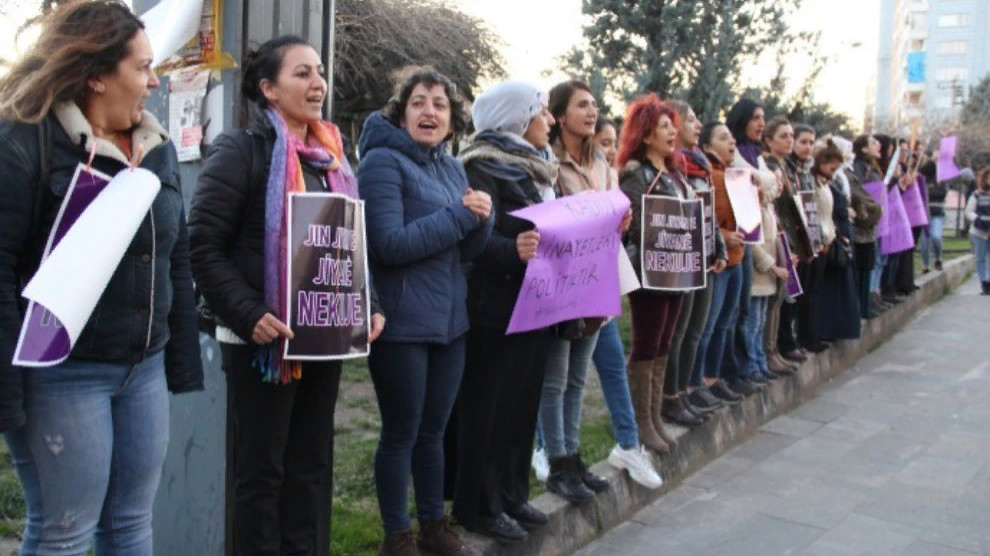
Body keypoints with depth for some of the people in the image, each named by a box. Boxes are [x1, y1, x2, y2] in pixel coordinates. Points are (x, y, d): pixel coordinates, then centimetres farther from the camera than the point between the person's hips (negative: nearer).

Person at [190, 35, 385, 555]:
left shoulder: (330, 155, 14)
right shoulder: (241, 149, -9)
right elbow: (204, 245, -14)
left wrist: (368, 305, 6)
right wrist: (248, 315, -22)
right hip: (264, 340, -7)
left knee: (312, 463, 14)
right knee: (262, 468, 5)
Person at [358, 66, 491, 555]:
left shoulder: (453, 168, 11)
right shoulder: (383, 162, -11)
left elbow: (466, 252, 10)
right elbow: (391, 245, -20)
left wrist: (481, 219, -11)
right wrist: (458, 214, -18)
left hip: (450, 319, 7)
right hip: (402, 323, -7)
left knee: (433, 430, 17)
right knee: (401, 434, 5)